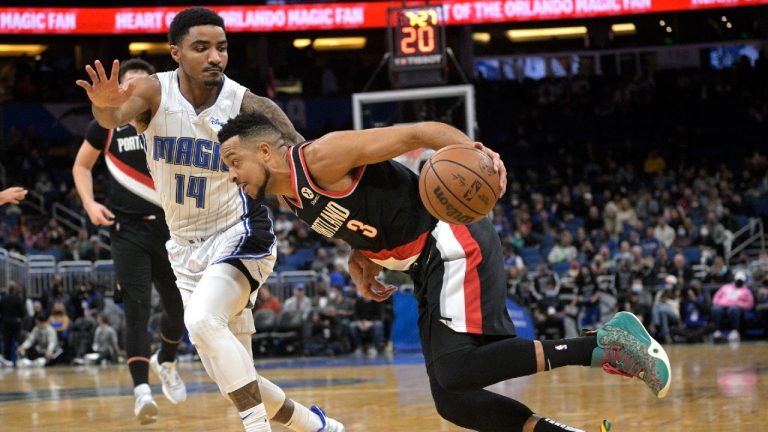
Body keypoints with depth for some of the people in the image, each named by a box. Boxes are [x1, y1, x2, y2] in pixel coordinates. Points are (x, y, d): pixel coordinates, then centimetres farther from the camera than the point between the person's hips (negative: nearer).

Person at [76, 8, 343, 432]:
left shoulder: (250, 107, -16)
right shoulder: (155, 92, -13)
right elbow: (118, 114, -34)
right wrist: (107, 107, -59)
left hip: (239, 235, -4)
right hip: (186, 248, 4)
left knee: (203, 319, -33)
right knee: (233, 379, 8)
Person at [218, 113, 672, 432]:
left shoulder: (320, 158, -14)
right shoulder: (292, 196, 14)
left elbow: (417, 133, -20)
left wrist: (475, 151, -39)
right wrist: (361, 259, 7)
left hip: (455, 245, -10)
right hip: (429, 266, 10)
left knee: (457, 369, -25)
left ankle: (603, 343, -23)